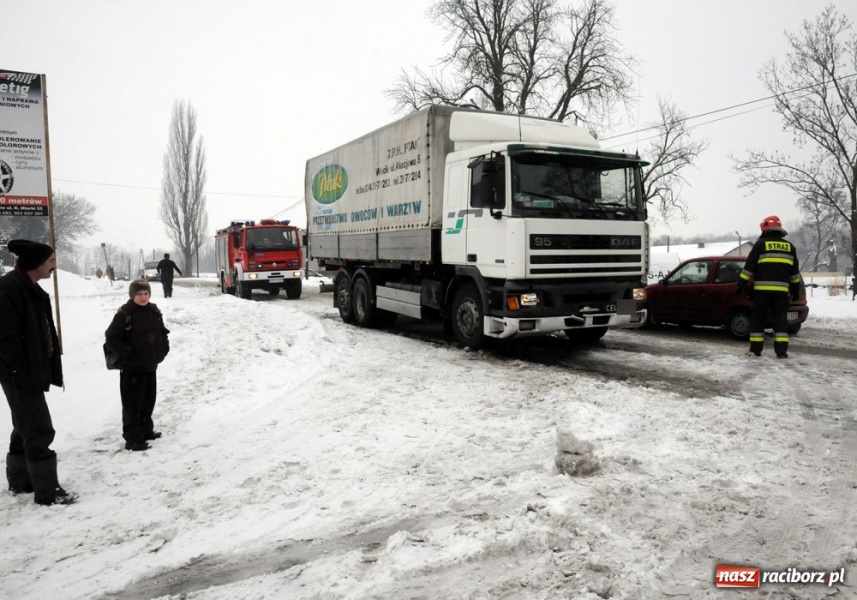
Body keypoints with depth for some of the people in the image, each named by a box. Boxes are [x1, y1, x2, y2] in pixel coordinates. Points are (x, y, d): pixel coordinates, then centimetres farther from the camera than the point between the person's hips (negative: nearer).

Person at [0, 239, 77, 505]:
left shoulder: (31, 289, 13)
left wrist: (50, 369, 15)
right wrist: (21, 372, -21)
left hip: (32, 372, 10)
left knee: (26, 428, 19)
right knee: (40, 430, -6)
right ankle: (47, 491, 2)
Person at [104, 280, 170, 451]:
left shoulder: (154, 313, 7)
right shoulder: (124, 314, -12)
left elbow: (163, 333, 18)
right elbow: (111, 337, -13)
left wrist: (162, 351, 7)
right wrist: (128, 353, -15)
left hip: (151, 366, 7)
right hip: (131, 368, -7)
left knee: (149, 400, 17)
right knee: (133, 404, -3)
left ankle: (146, 430, 32)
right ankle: (133, 438, 4)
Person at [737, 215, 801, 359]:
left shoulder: (761, 244, -1)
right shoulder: (789, 246, 13)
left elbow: (749, 266, -4)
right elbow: (795, 271, 18)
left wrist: (741, 282, 0)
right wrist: (795, 288, 26)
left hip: (762, 288, -3)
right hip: (781, 289, 3)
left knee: (757, 318, 4)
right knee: (780, 319, 6)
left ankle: (755, 348, 4)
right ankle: (781, 350, 0)